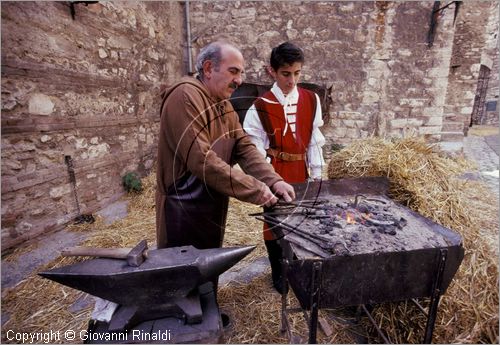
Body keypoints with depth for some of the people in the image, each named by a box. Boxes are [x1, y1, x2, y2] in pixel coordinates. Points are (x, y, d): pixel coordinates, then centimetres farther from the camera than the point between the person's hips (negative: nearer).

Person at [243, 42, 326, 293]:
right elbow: (257, 148, -7)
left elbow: (315, 140, 4)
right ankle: (278, 273, 30)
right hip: (274, 173, -3)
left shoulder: (311, 100, 1)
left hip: (301, 172, 4)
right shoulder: (261, 106, -9)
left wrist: (316, 174, 4)